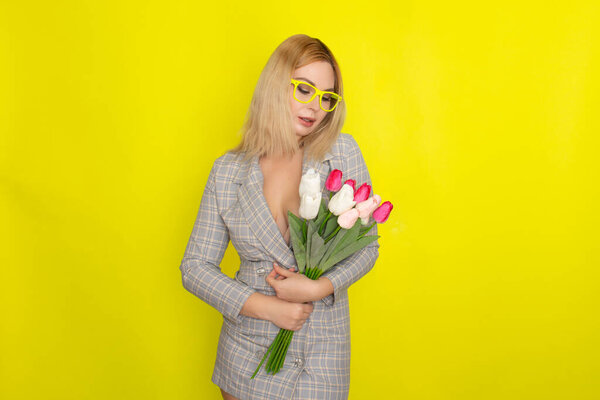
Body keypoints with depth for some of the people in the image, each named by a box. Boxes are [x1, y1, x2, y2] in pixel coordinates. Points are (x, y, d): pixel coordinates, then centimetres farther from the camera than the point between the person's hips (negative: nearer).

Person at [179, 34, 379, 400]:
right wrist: (266, 307, -14)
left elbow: (367, 246, -1)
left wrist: (318, 287, -17)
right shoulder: (227, 171, -4)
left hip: (322, 350, 0)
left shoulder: (343, 153, -6)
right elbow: (195, 266, -2)